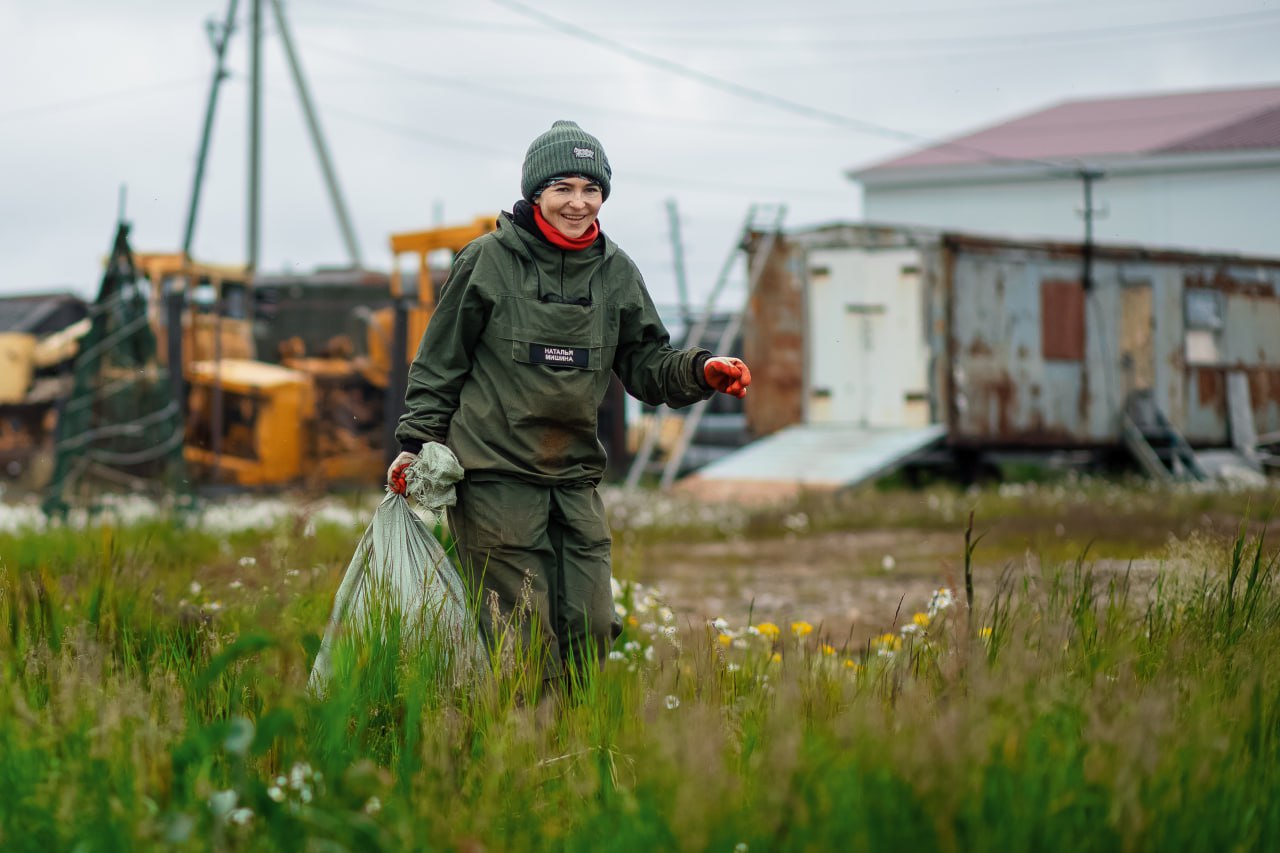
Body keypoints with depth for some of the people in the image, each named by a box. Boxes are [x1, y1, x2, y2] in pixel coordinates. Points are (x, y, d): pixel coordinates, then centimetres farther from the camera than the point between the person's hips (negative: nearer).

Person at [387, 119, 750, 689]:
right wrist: (417, 443, -1)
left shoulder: (616, 273, 9)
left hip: (575, 479, 4)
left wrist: (700, 371, -9)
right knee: (526, 638, -7)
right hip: (493, 476, -4)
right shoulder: (487, 261, -3)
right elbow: (440, 361, 3)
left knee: (590, 631, 0)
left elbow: (647, 365, 11)